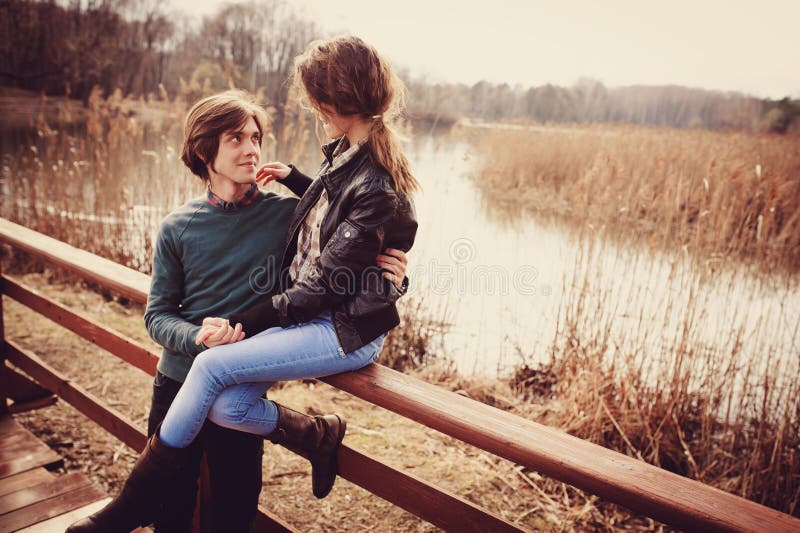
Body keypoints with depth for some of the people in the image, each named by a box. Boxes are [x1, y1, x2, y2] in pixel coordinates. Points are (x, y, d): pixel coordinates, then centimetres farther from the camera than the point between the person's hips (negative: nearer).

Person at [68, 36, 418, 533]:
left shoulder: (376, 188, -22)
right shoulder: (347, 152, 5)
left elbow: (323, 286, -20)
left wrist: (244, 322, -15)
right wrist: (295, 179, 18)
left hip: (348, 331, -8)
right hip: (311, 311, 8)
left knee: (212, 367, -17)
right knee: (227, 408, -10)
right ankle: (321, 436, 14)